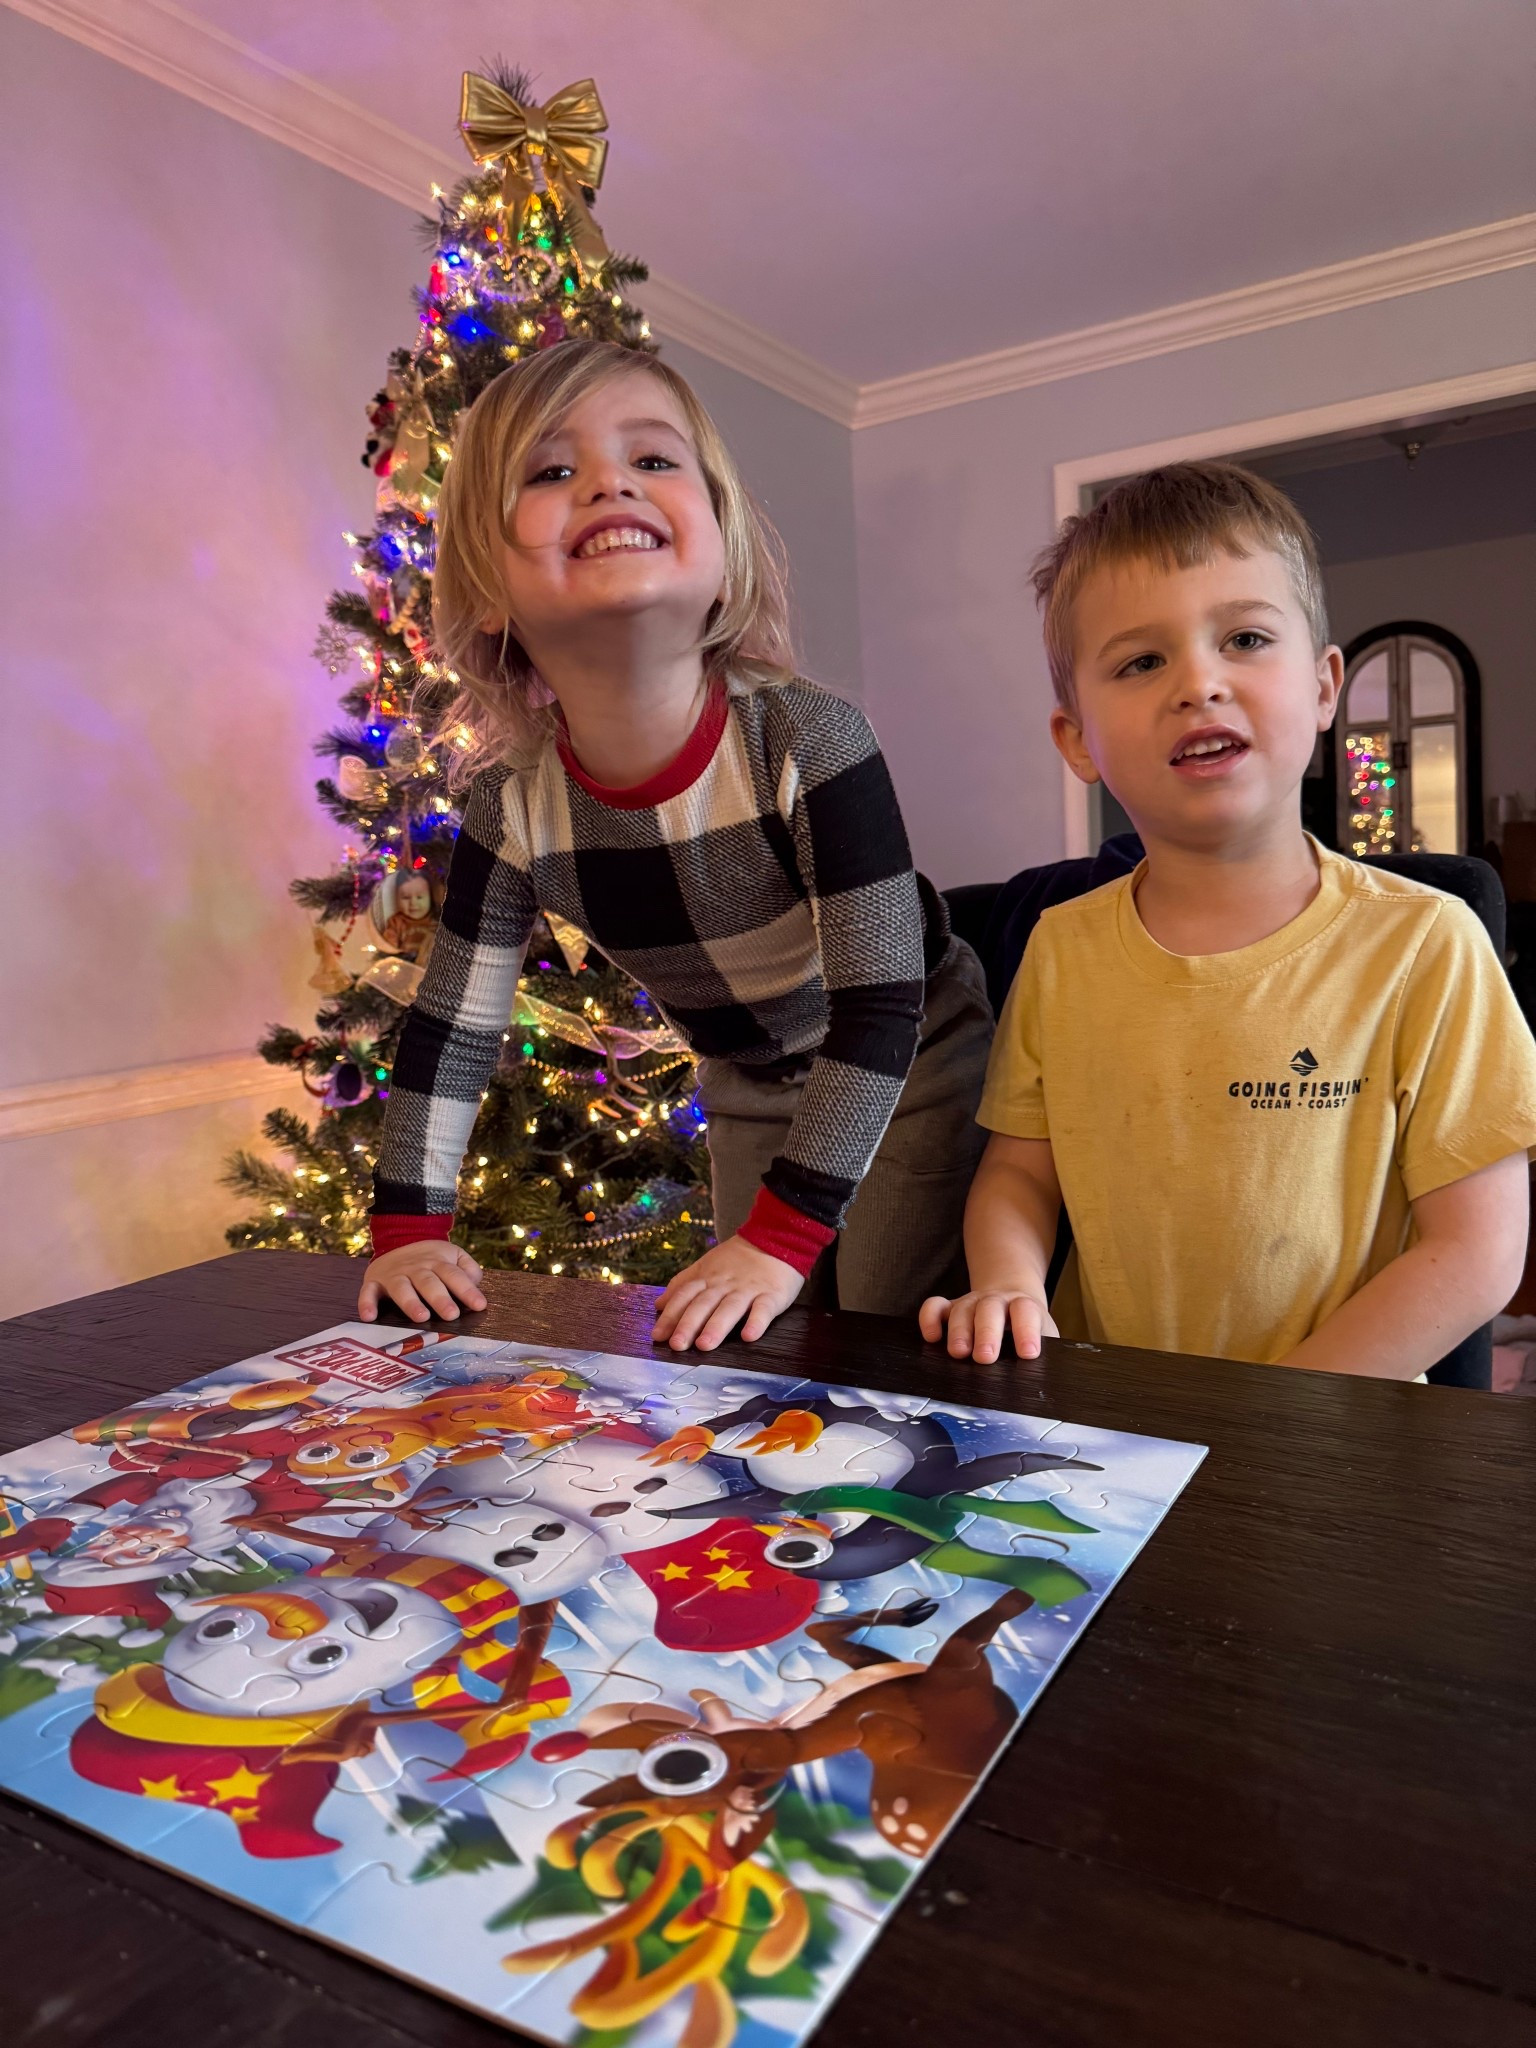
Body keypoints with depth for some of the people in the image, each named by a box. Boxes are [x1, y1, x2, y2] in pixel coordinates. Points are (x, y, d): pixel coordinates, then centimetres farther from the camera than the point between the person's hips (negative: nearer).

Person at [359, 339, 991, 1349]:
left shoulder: (808, 738, -31)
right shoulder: (516, 803, -18)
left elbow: (882, 1006, -31)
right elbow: (450, 1026, -6)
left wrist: (781, 1237, -32)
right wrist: (410, 1226, -10)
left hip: (912, 1067, -3)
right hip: (751, 1094, 4)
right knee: (762, 1363, 14)